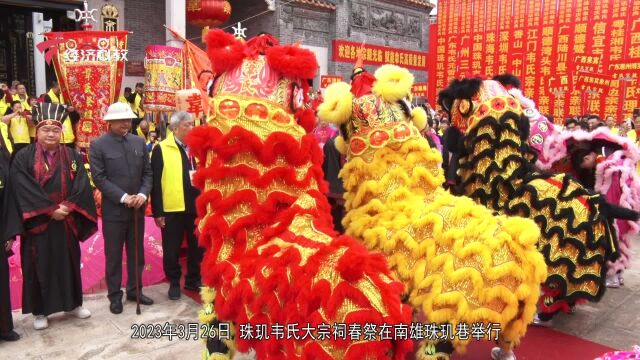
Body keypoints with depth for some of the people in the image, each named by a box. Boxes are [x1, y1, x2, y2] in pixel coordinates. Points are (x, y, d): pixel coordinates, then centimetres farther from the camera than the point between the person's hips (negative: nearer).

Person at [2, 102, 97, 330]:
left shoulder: (72, 157, 4)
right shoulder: (23, 157, -4)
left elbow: (82, 186, -4)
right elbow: (23, 190, -13)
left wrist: (67, 207, -18)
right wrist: (50, 210, -17)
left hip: (66, 222, 2)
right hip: (37, 223, -2)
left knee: (68, 262, 12)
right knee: (38, 266, 7)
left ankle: (73, 303, 27)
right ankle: (39, 311, 21)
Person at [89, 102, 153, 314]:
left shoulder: (139, 142, 7)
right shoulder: (98, 145, -6)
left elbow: (147, 173, 7)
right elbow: (99, 178, -11)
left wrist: (143, 194, -10)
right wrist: (123, 197, -18)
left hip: (137, 208, 4)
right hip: (113, 210, -4)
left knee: (137, 253, 14)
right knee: (113, 255, 7)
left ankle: (135, 290, 28)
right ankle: (115, 295, 21)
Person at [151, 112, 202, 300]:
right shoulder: (161, 149, -4)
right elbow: (155, 182, -6)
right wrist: (157, 211, -10)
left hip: (196, 206, 4)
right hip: (172, 209, -3)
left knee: (197, 246, 13)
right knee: (172, 249, 9)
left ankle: (193, 279, 30)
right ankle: (174, 283, 27)